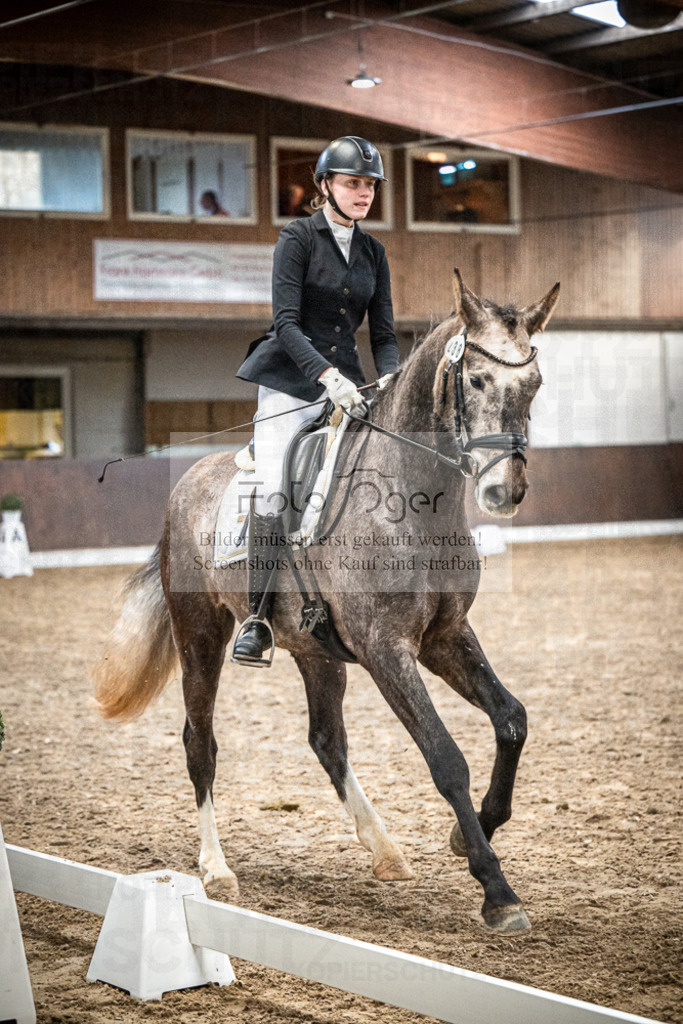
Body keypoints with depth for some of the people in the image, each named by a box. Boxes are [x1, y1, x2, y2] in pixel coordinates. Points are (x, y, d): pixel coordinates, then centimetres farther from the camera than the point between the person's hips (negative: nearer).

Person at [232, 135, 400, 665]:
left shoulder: (373, 252, 13)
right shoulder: (298, 238, -3)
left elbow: (384, 333, 12)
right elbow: (286, 322, -12)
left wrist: (390, 381, -9)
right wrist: (326, 374, -26)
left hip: (347, 385, 5)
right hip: (290, 381, -5)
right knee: (273, 489, -21)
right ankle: (258, 618, -18)